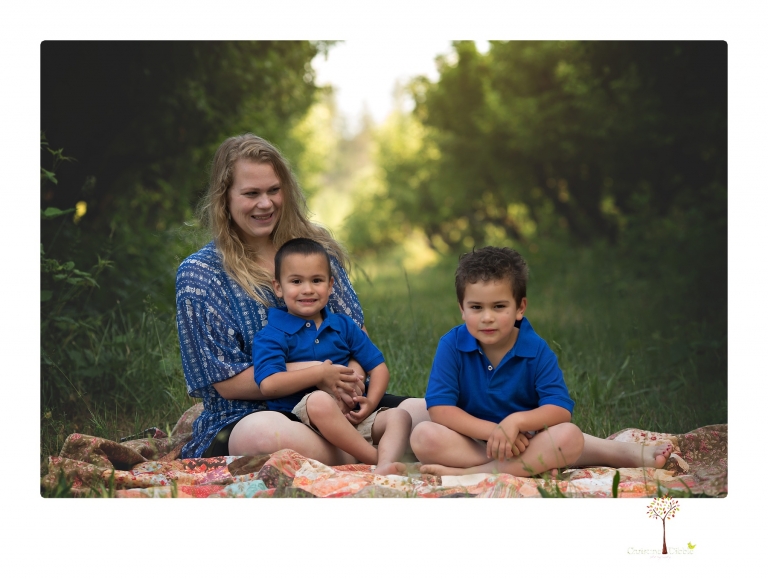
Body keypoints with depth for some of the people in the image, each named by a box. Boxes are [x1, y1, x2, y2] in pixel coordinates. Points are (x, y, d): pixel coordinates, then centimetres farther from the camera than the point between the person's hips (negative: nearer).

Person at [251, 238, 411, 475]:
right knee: (319, 400, -36)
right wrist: (320, 373, -15)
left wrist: (370, 402, -5)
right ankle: (375, 458, -30)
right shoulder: (271, 335, -1)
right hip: (299, 417, -6)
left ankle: (384, 467, -43)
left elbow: (378, 367, 15)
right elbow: (268, 384, -17)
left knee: (399, 416, -13)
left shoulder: (343, 326, 15)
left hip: (350, 417, 6)